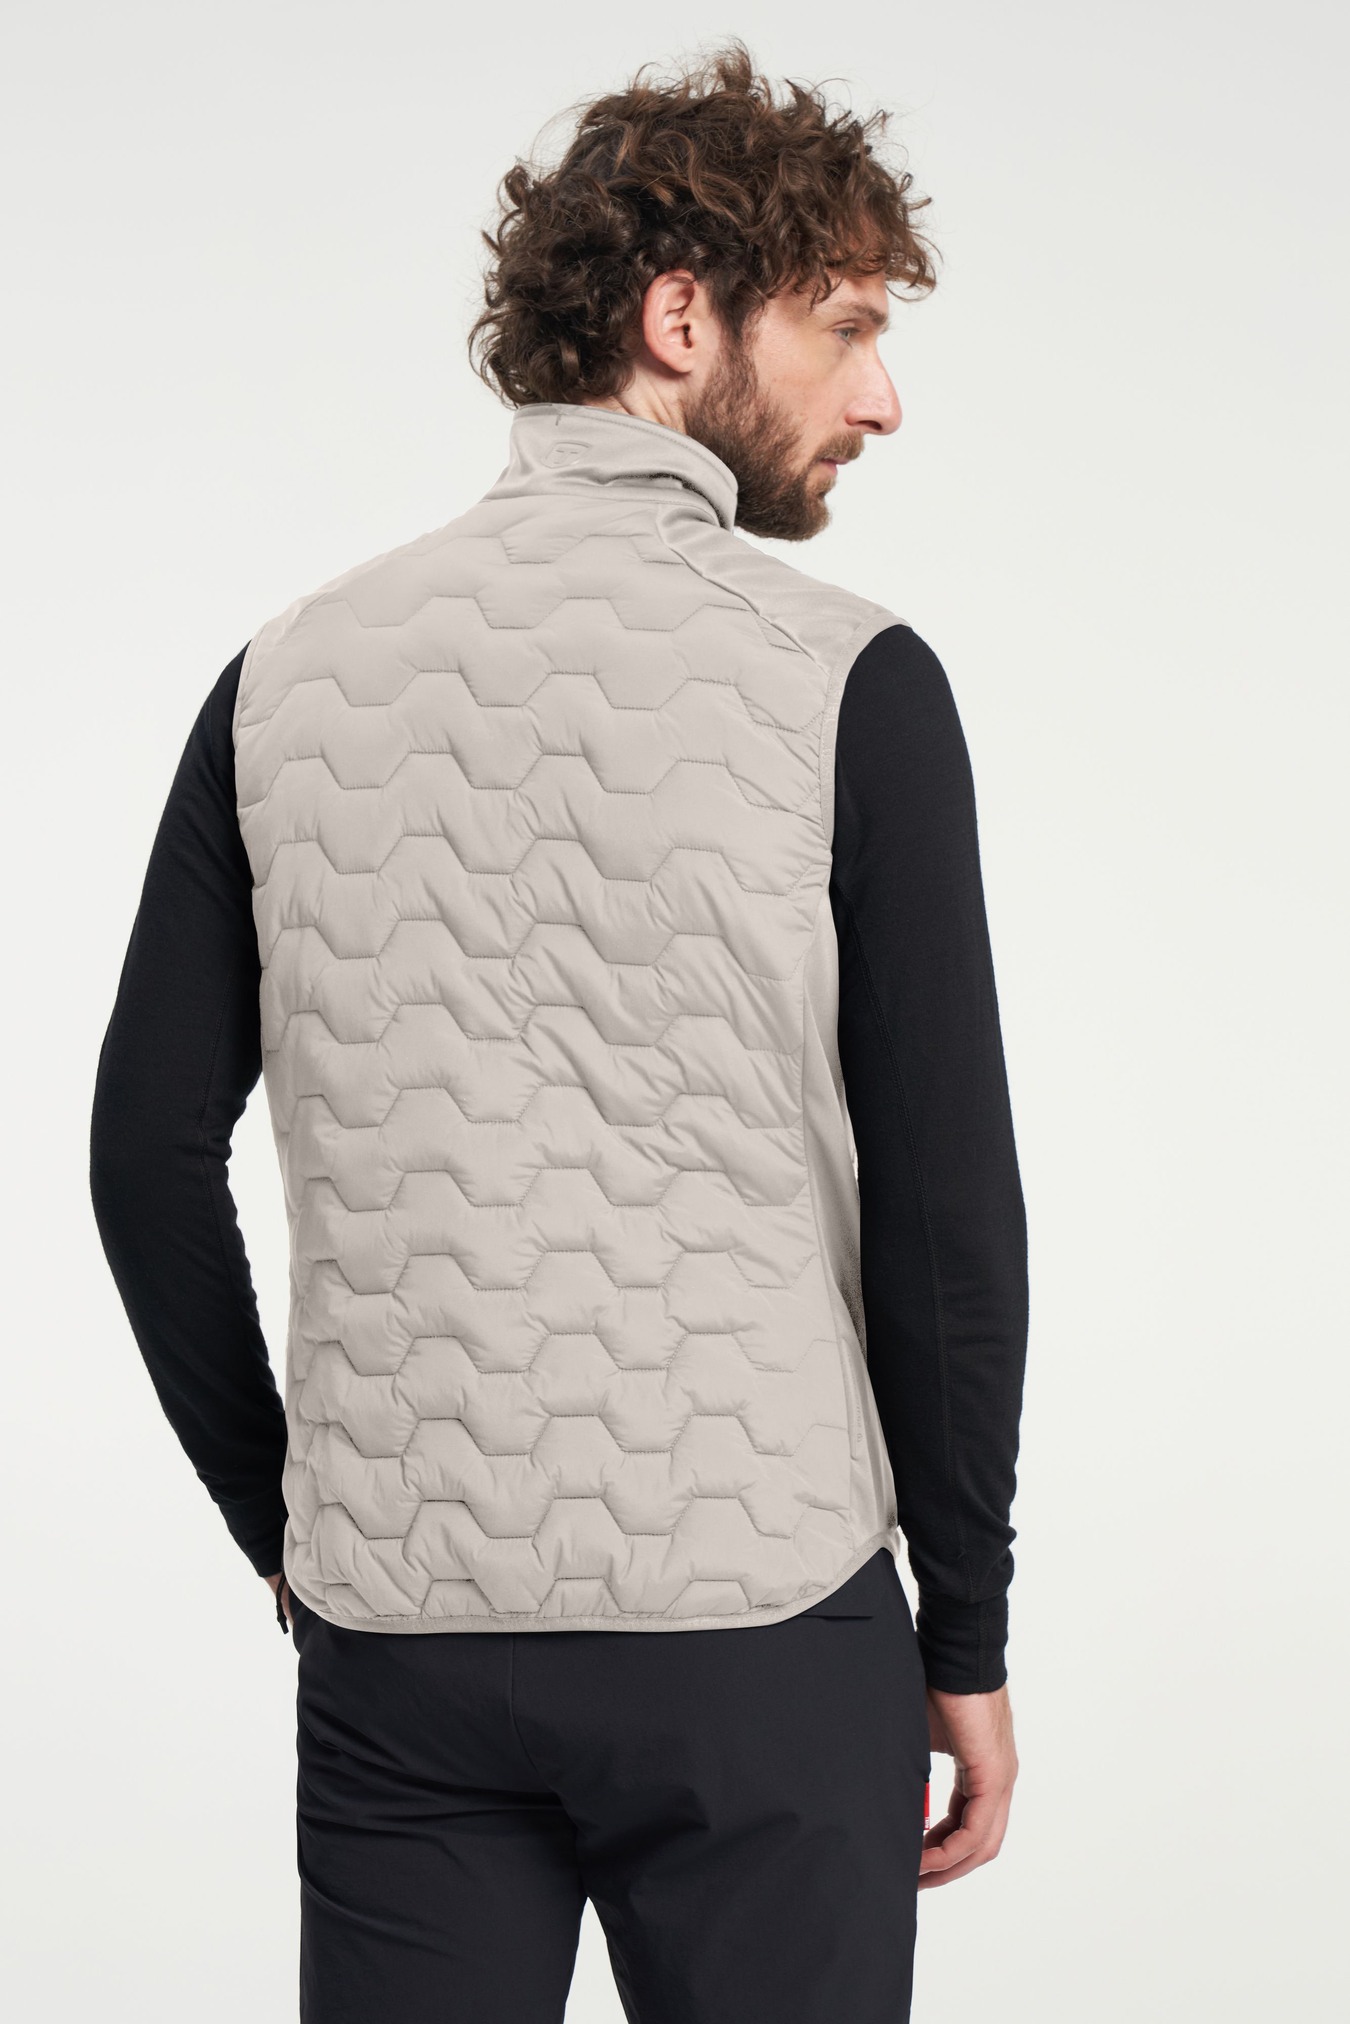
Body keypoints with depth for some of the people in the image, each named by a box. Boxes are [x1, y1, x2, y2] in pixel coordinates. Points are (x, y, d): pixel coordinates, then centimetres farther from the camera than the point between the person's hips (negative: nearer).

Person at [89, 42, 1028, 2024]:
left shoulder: (290, 675, 3)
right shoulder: (846, 679, -8)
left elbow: (150, 1149, 4)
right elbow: (944, 1201, -10)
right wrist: (969, 1636, 1)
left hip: (396, 1636, 3)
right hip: (758, 1625, -3)